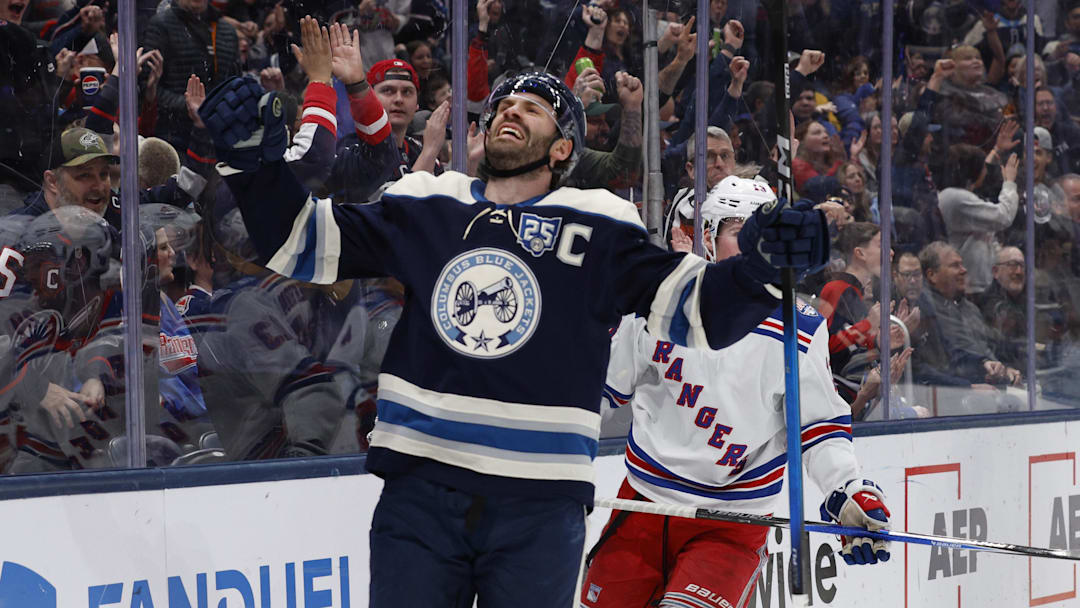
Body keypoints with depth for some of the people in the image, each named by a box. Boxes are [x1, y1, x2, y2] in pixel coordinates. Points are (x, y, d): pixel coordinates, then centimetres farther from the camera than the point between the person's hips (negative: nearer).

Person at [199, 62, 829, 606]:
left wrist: (759, 267, -20)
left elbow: (696, 309, -2)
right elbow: (303, 242, 14)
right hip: (420, 492, 2)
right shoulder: (426, 207, 10)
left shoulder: (599, 230, 4)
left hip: (539, 505, -2)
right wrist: (255, 160, 0)